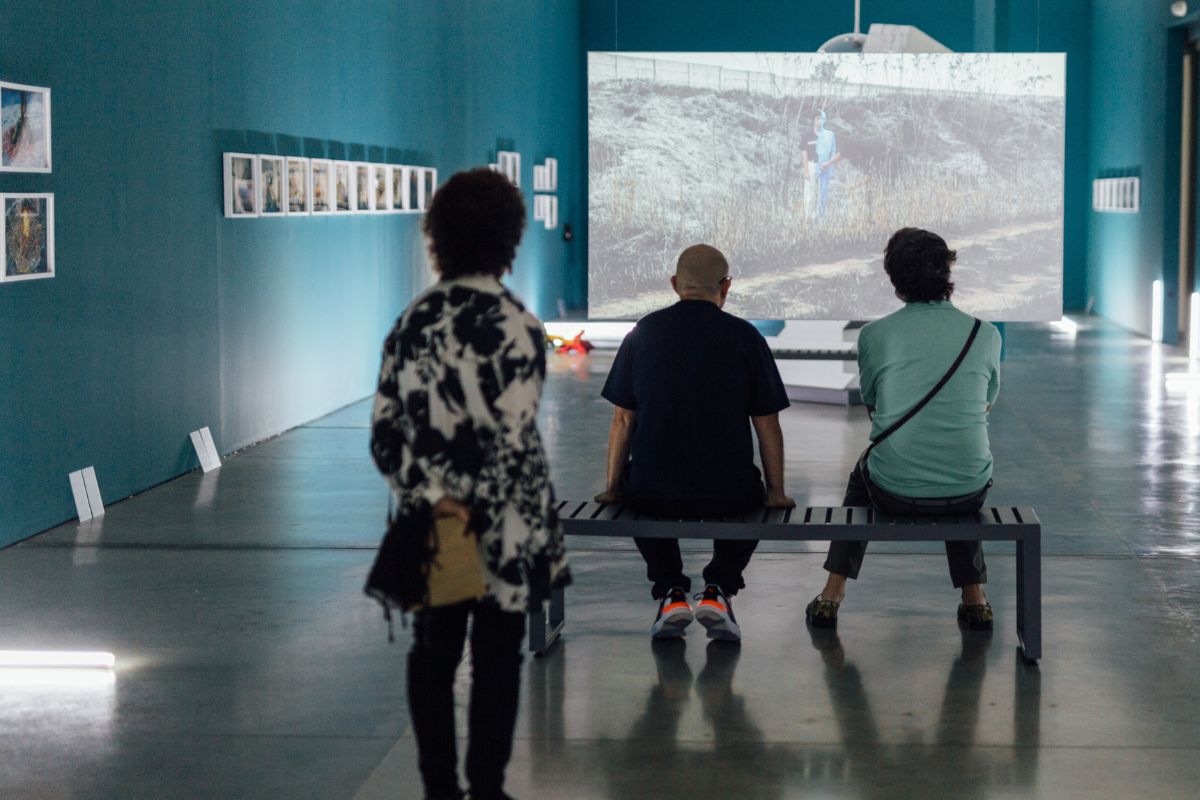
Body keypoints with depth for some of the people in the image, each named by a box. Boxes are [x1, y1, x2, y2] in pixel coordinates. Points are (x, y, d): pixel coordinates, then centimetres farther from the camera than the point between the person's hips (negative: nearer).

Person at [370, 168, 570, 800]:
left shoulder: (412, 322, 1)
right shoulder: (515, 326, -14)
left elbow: (386, 431, -2)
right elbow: (513, 442, -19)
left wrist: (430, 498, -9)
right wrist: (477, 516, -10)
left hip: (432, 520, 5)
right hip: (500, 526, -4)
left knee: (433, 657, 13)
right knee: (496, 662, 7)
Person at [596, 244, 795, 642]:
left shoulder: (644, 332, 3)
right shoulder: (745, 336, 0)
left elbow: (623, 419, 5)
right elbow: (767, 425, 2)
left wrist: (613, 488, 16)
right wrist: (776, 492, 14)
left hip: (653, 491, 1)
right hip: (728, 494, -1)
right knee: (752, 495, 33)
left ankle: (671, 592, 17)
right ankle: (718, 589, 12)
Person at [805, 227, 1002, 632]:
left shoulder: (873, 335, -1)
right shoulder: (985, 334, 1)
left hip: (894, 491, -1)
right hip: (969, 492, 1)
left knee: (863, 473, 35)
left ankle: (832, 596, 31)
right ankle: (974, 599, 35)